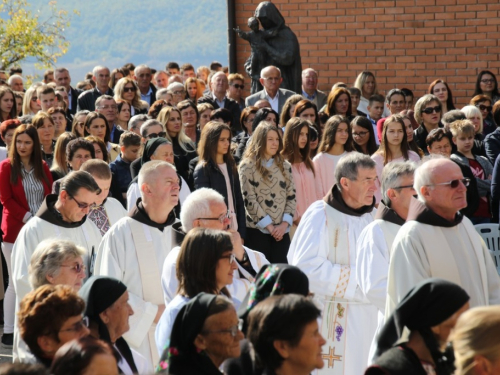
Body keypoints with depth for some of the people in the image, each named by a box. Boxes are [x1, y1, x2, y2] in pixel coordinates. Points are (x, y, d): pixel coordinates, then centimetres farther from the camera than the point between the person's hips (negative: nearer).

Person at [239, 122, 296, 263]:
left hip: (281, 231, 4)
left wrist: (284, 224, -6)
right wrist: (269, 226, -11)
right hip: (257, 230, -4)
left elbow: (291, 197, 8)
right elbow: (249, 200, -8)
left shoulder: (285, 166, 12)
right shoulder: (247, 166, -2)